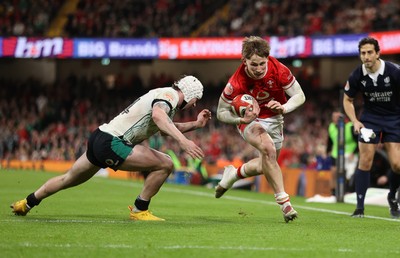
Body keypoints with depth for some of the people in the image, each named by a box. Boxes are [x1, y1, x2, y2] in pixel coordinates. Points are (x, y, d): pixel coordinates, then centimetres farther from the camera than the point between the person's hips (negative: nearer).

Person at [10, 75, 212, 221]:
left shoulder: (164, 95, 18)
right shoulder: (170, 94, -11)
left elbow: (168, 128, 34)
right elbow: (158, 115, -35)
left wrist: (196, 124, 23)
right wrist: (182, 140, -44)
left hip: (99, 137, 10)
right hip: (112, 143, -10)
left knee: (68, 179, 28)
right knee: (165, 164, -13)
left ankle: (26, 204, 43)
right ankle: (139, 210, -2)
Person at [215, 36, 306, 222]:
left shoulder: (278, 70, -26)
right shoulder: (237, 83, -31)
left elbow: (300, 96, -14)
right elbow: (221, 113, -17)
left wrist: (283, 108, -33)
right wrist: (243, 119, -35)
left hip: (274, 119, 4)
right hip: (250, 120, -4)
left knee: (265, 166, 14)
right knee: (268, 148, -33)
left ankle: (234, 174, 44)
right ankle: (283, 200, -26)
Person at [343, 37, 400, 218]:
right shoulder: (357, 76, -13)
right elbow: (347, 99, 4)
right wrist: (355, 121, -9)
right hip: (370, 118, 1)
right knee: (365, 161, -10)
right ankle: (360, 207, -3)